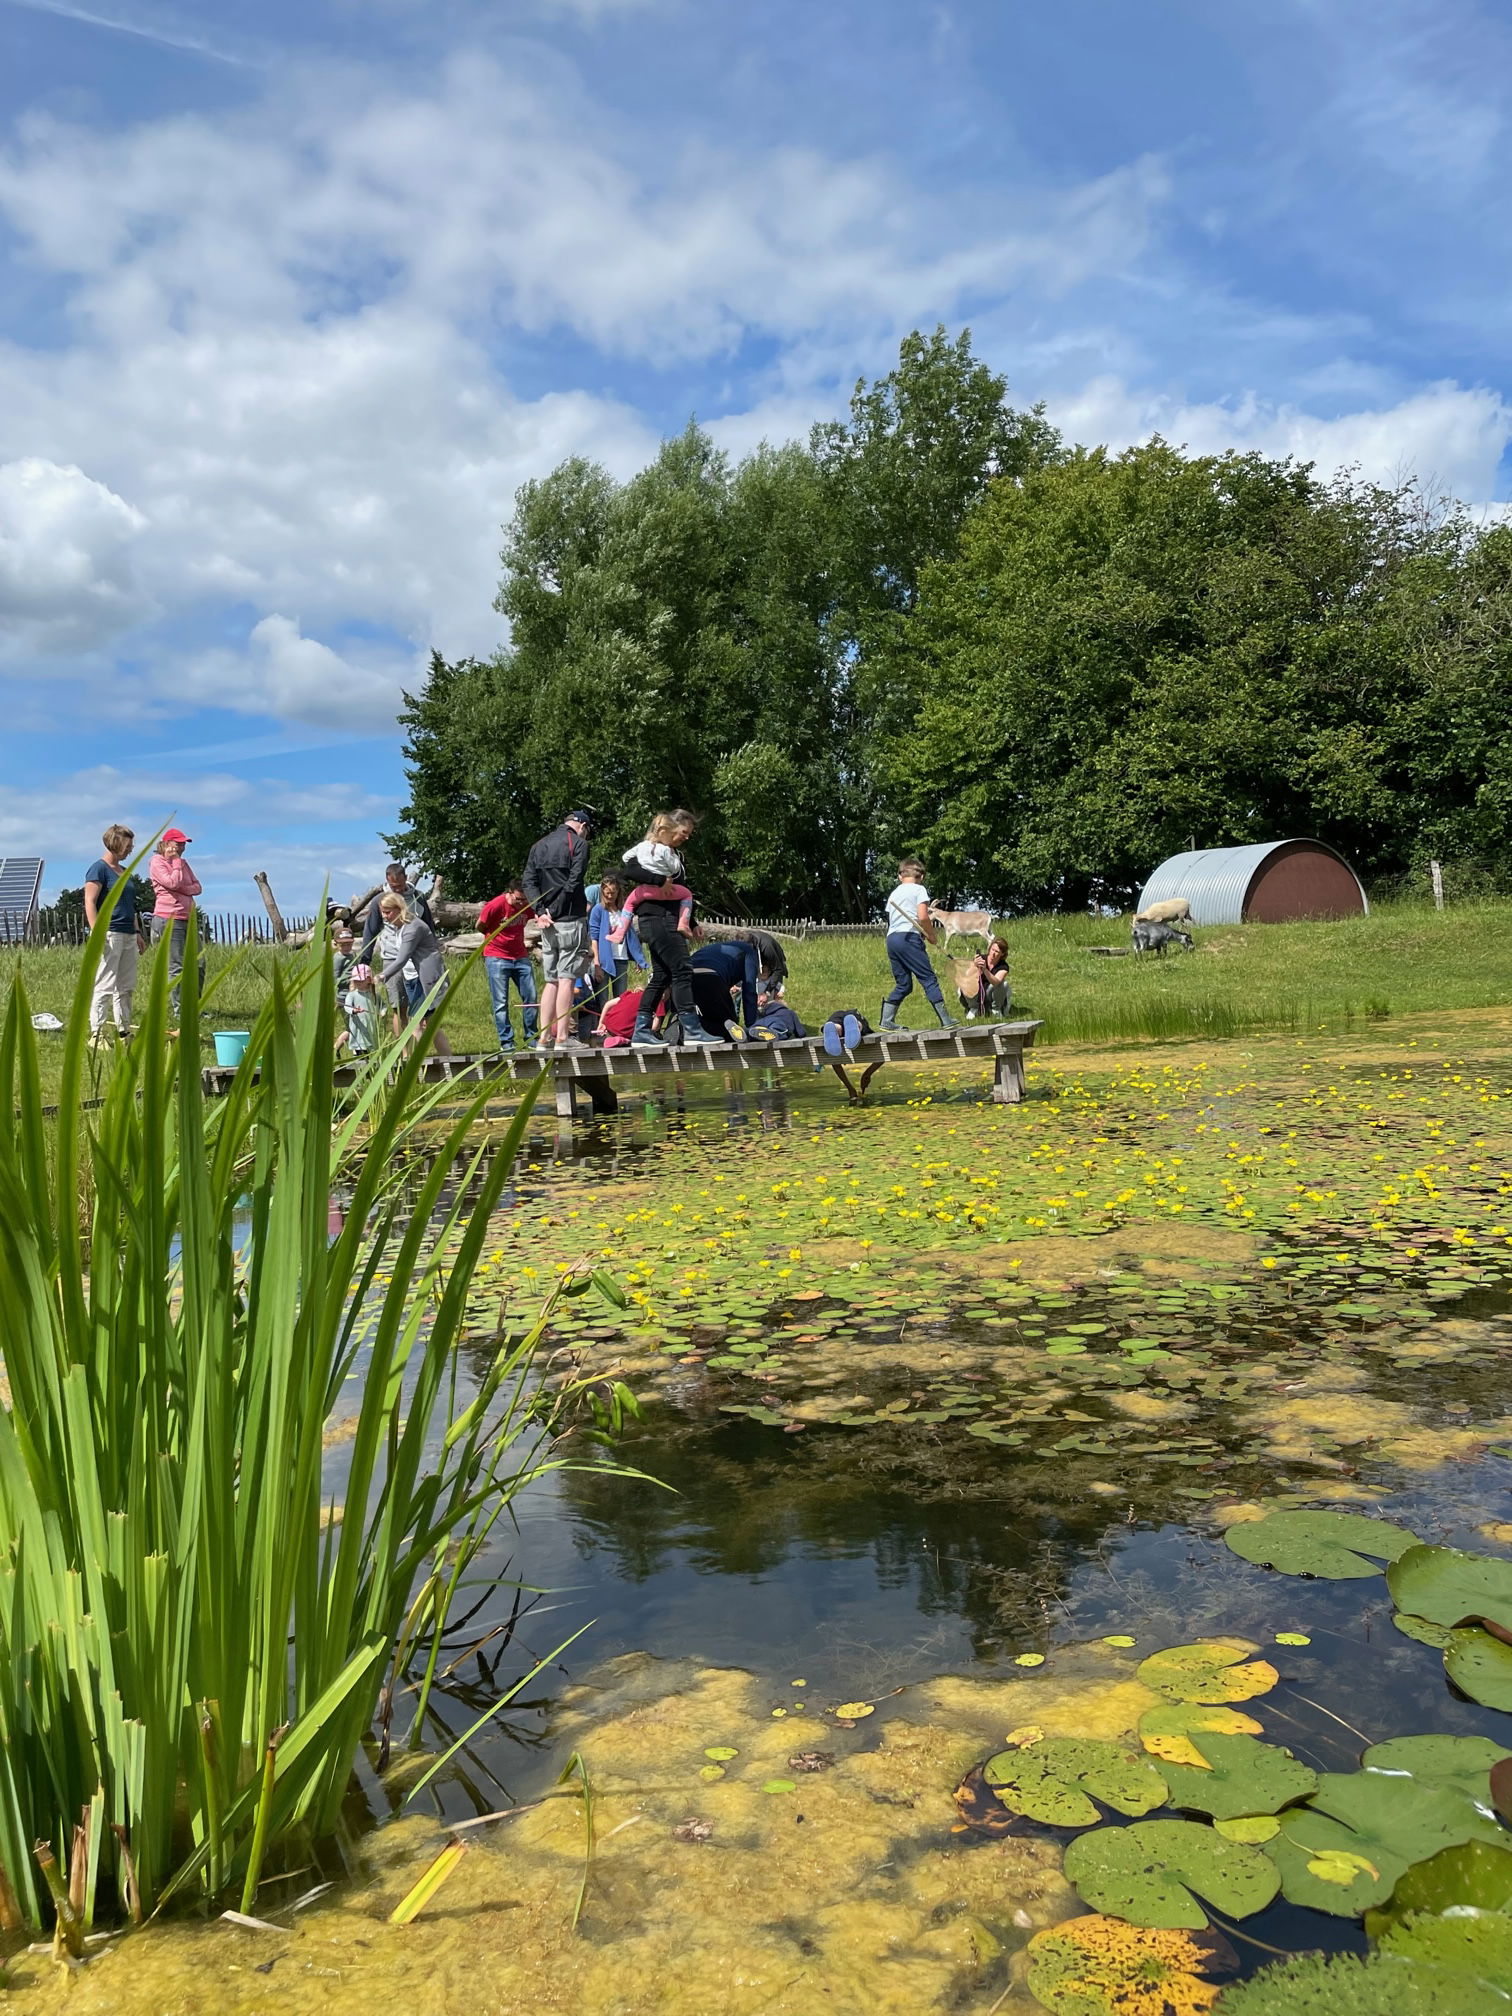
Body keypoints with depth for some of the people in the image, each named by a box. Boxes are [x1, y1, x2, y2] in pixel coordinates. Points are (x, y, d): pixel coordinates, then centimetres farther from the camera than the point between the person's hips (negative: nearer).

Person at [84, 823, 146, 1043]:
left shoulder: (124, 872, 20)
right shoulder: (99, 868, -5)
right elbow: (90, 903, -12)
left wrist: (137, 933, 24)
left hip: (128, 935, 9)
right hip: (110, 934, -9)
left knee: (126, 987, 10)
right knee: (104, 987, -8)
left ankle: (124, 1032, 16)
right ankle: (96, 1034, -6)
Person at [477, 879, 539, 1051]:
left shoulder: (528, 906, -4)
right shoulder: (495, 906, -17)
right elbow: (480, 927, -4)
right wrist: (499, 939, 8)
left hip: (520, 957, 4)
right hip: (496, 957, -4)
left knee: (530, 998, 1)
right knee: (501, 1002, -3)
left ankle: (531, 1038, 10)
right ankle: (506, 1041, 1)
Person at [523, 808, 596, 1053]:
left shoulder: (539, 846, 17)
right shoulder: (579, 843, -2)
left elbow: (528, 880, 6)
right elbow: (573, 882, -11)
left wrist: (540, 911, -3)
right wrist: (555, 911, -5)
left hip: (548, 923, 6)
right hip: (571, 919, -6)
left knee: (550, 981, 9)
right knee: (566, 978, -6)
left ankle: (544, 1038, 7)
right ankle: (563, 1037, -7)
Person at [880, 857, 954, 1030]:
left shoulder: (894, 893, 23)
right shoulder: (919, 889, 3)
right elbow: (922, 917, -10)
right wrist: (931, 935, 4)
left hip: (891, 938, 7)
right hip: (909, 937, -7)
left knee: (903, 984, 12)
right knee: (929, 979, -4)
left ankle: (887, 1020, 5)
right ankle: (945, 1020, -4)